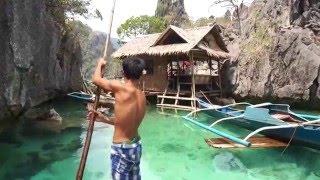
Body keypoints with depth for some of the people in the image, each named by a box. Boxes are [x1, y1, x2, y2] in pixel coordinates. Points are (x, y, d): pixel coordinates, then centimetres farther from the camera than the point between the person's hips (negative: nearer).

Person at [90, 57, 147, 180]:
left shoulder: (120, 87, -22)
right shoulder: (142, 96, -1)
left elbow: (96, 79, -6)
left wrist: (100, 64, 12)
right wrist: (103, 119, 14)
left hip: (121, 149, -7)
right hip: (136, 146, 7)